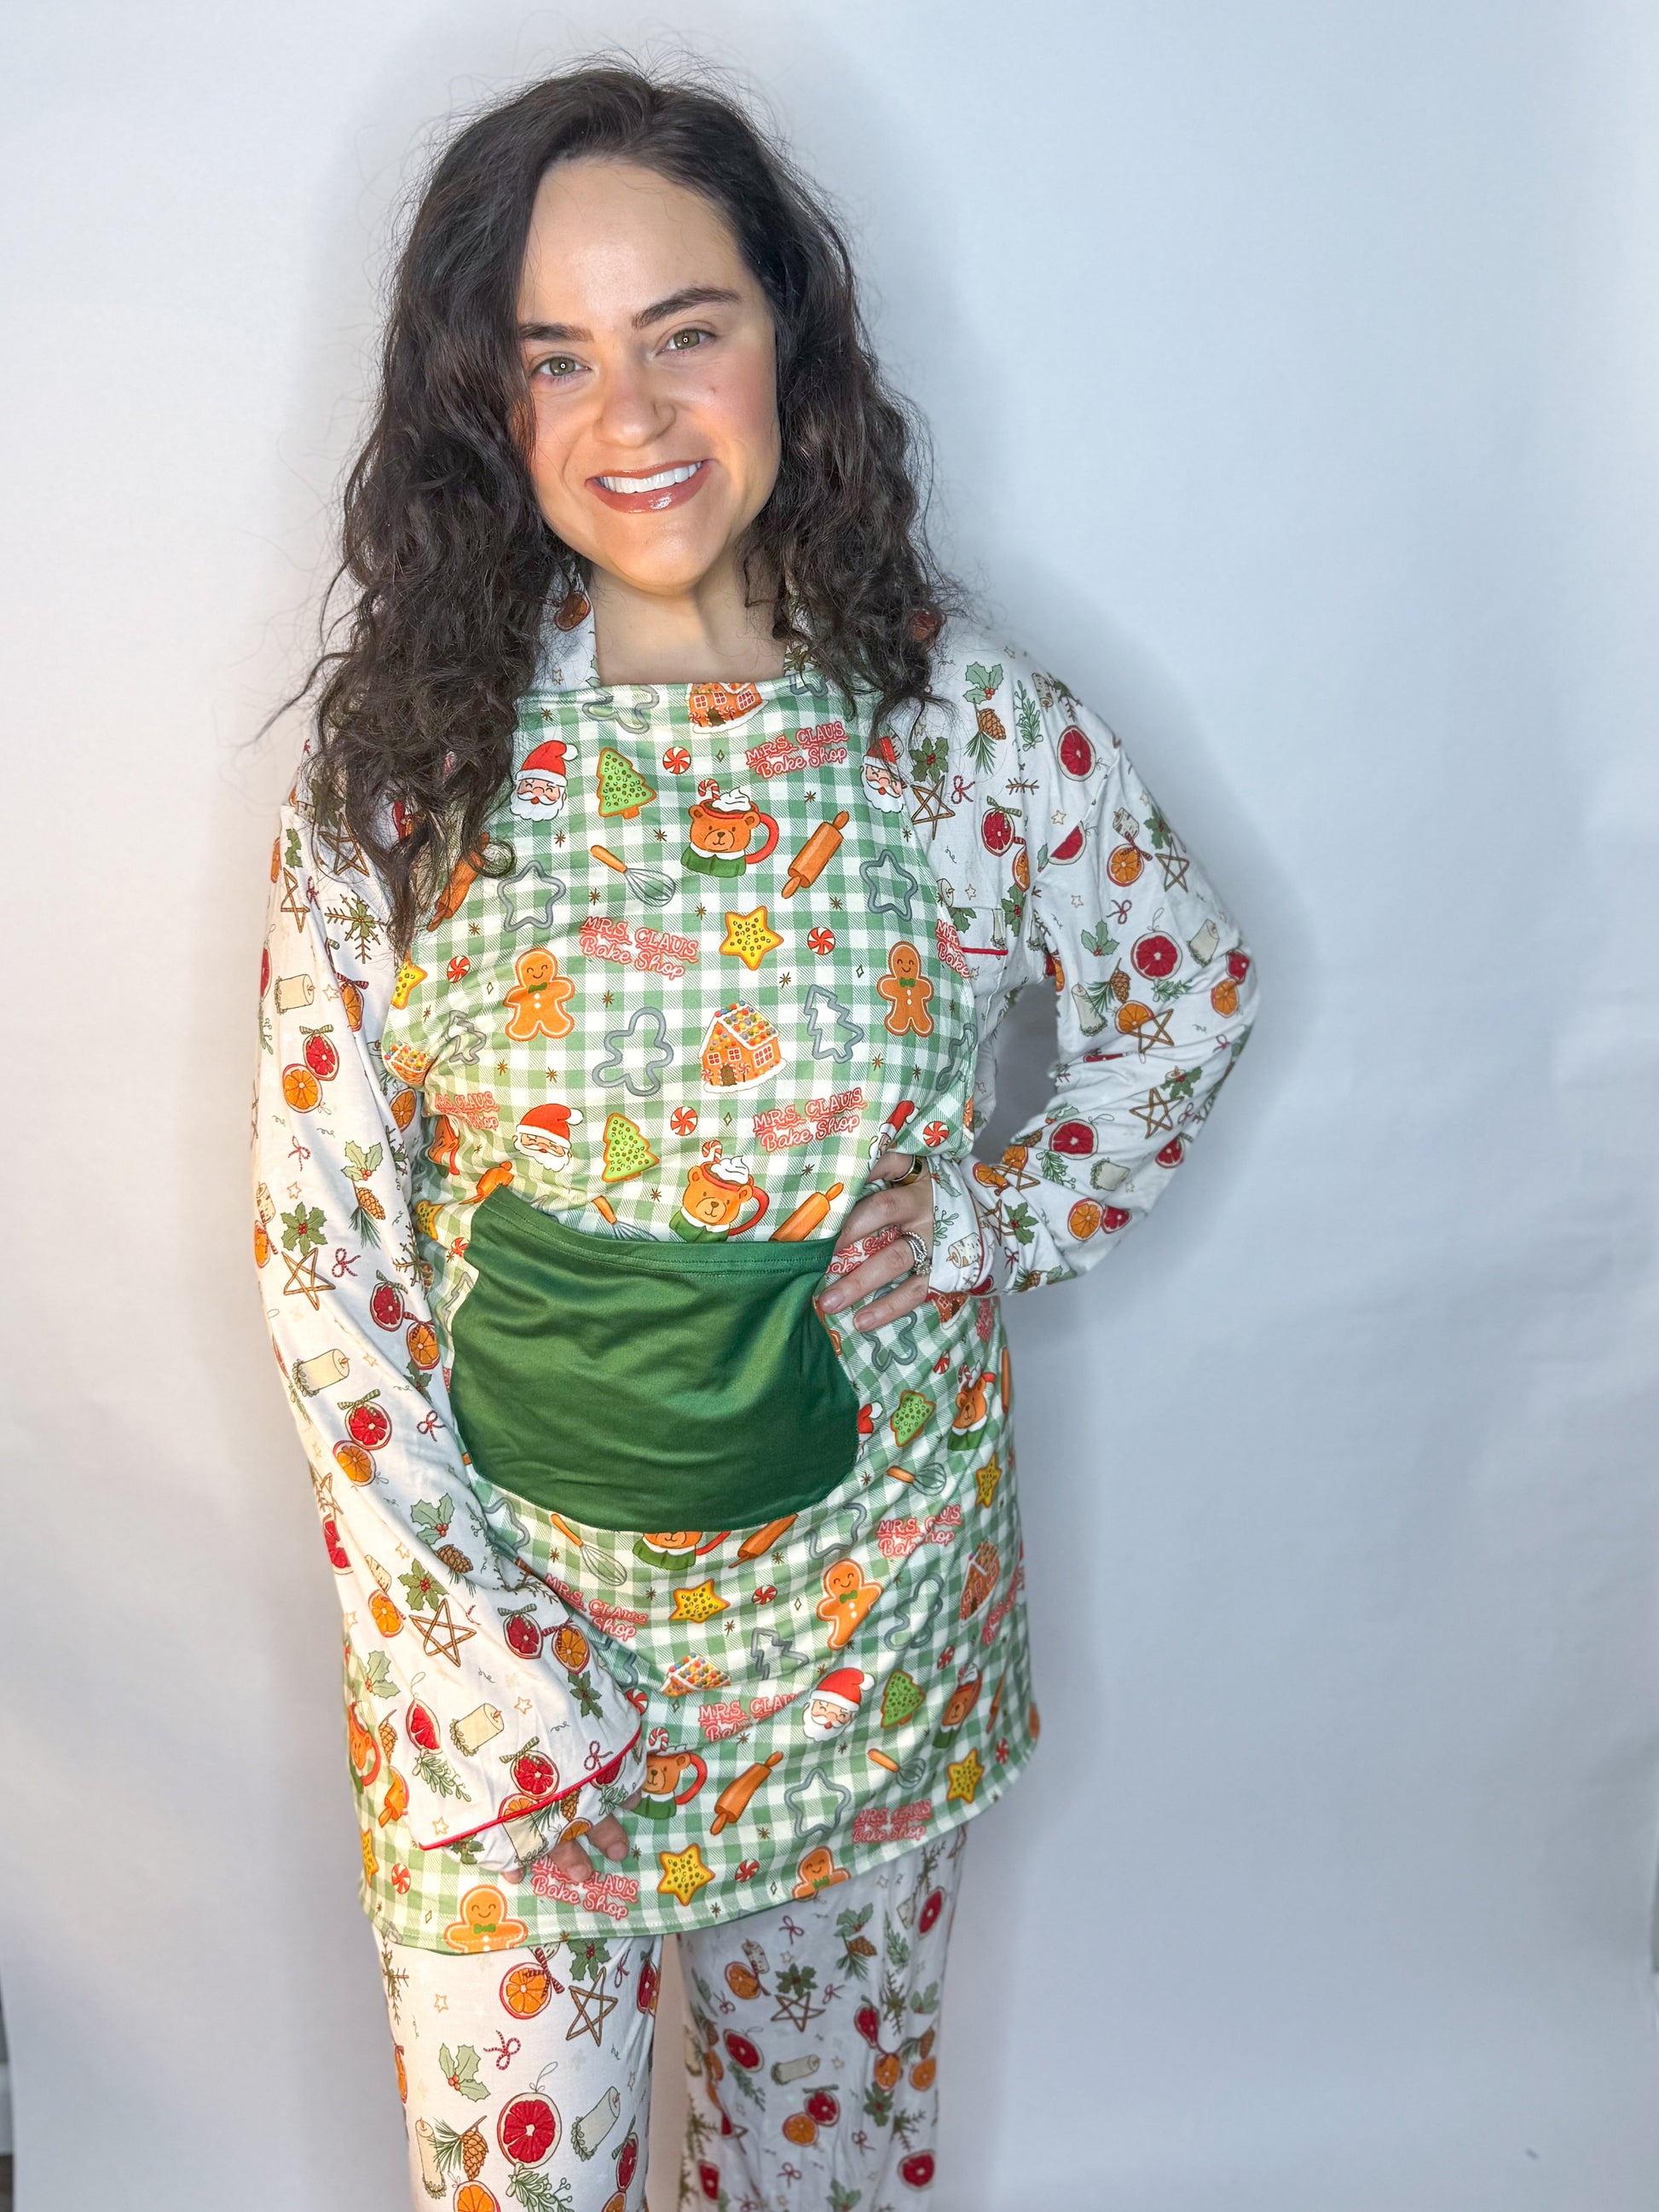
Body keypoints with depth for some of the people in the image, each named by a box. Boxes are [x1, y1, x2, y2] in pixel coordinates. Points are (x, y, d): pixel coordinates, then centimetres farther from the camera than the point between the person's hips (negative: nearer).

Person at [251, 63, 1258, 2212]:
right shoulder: (401, 749, -11)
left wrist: (992, 1222, -8)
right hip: (501, 1574, 0)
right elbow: (318, 1229, -8)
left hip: (862, 1579, 1)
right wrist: (471, 1639, -12)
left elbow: (1188, 987, 6)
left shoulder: (955, 713, -10)